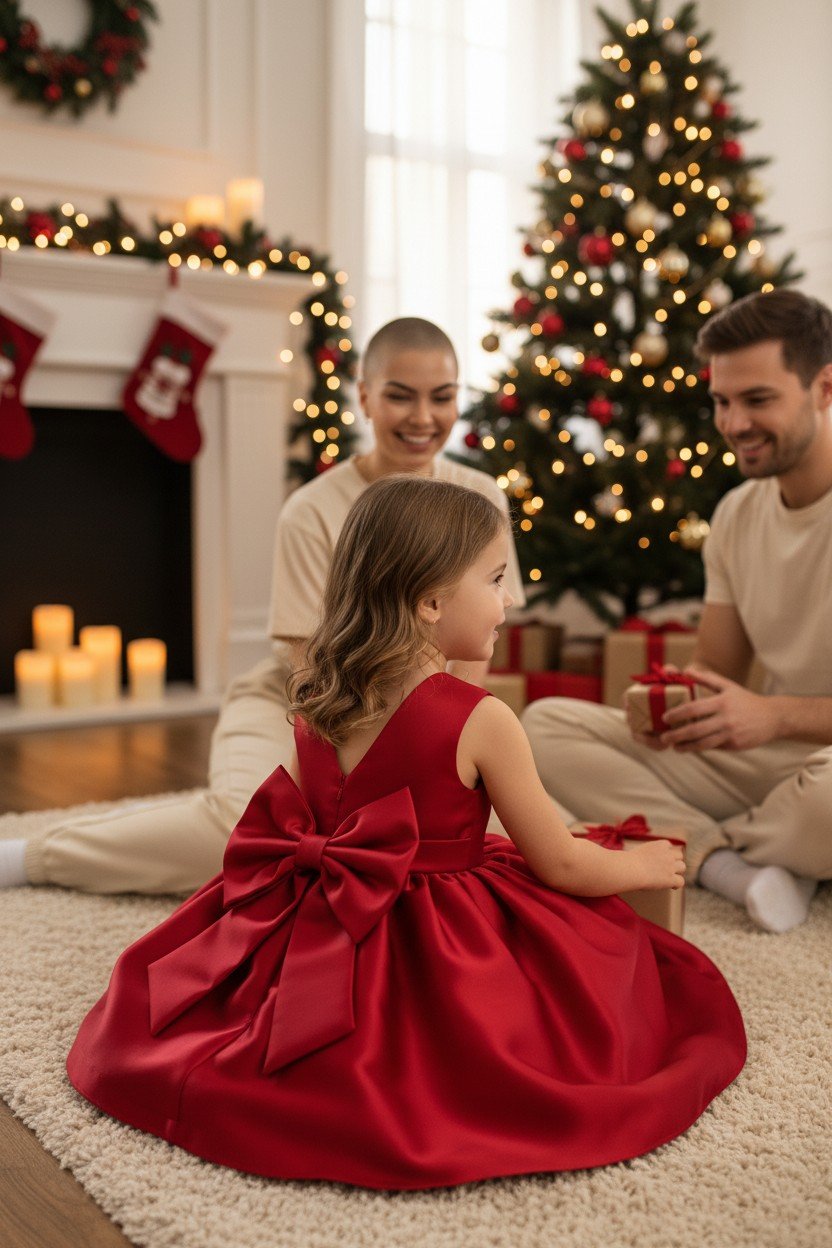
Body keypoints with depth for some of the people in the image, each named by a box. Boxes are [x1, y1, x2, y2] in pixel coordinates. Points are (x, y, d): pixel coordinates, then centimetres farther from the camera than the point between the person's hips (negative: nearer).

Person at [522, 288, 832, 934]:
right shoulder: (736, 514, 8)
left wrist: (776, 714, -26)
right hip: (764, 757, 6)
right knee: (548, 722, -6)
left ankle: (691, 841, -10)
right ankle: (727, 863, -18)